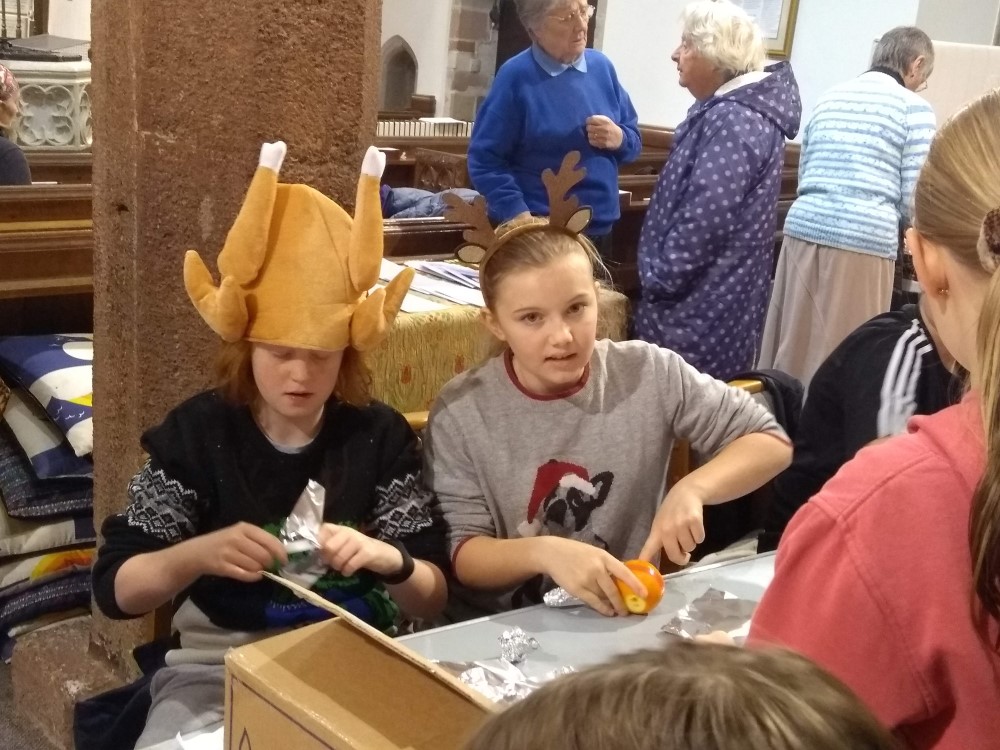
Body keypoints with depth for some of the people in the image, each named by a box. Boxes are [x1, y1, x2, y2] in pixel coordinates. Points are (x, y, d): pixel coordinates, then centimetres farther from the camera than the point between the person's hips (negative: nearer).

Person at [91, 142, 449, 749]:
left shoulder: (381, 436, -3)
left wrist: (388, 560, -24)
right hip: (220, 664, -1)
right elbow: (115, 589, -6)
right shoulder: (196, 432, -5)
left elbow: (433, 598, -2)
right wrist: (196, 554, -25)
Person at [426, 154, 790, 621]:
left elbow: (772, 443, 0)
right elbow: (463, 555, -10)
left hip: (630, 618, 2)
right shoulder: (461, 412, -8)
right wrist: (543, 552, -28)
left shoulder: (650, 375, -5)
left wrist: (691, 490, -17)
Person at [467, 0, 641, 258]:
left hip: (599, 231, 5)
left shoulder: (602, 67, 7)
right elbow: (485, 159, -11)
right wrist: (520, 216, -21)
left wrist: (619, 139, -8)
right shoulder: (516, 76, -9)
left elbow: (634, 142, 14)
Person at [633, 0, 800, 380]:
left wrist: (658, 278, -16)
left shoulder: (732, 120, -20)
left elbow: (703, 217, -26)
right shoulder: (740, 108, 14)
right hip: (715, 299, 10)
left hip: (702, 306, -10)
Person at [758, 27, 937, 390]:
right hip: (863, 242, -5)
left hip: (804, 230, 5)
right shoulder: (914, 108, 1)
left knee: (791, 352, 10)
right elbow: (915, 200, -2)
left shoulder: (829, 97, 18)